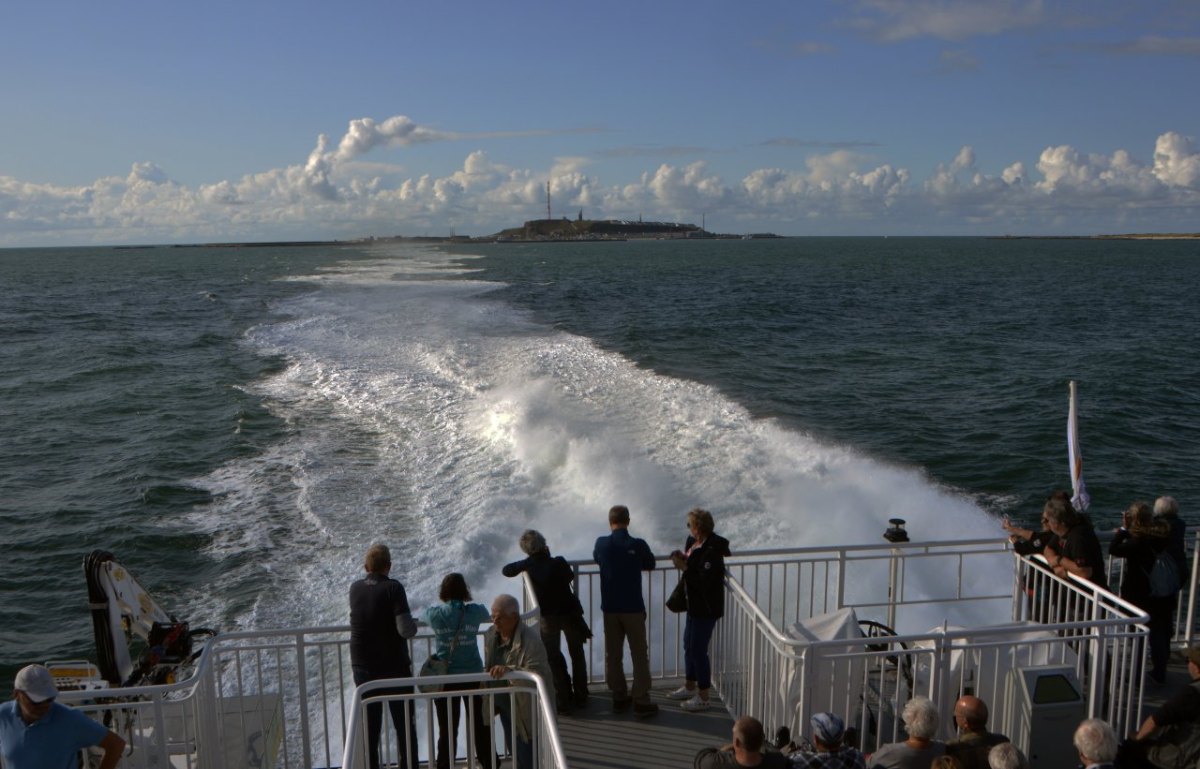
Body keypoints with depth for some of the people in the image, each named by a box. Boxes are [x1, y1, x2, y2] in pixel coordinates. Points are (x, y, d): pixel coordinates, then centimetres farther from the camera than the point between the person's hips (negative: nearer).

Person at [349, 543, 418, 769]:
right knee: (405, 725, 9)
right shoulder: (393, 588, -14)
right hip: (395, 666, -4)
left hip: (363, 667, 4)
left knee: (369, 728, 12)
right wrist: (414, 624, -1)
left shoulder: (355, 589, 0)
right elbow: (406, 630, -21)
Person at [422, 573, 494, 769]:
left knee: (447, 731, 8)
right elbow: (488, 615, 16)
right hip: (473, 675, 1)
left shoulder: (435, 614, -8)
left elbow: (423, 617, 16)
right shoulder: (475, 611, -7)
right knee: (481, 726, 15)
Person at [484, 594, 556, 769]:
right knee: (515, 752, 23)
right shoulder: (491, 635, -1)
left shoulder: (531, 640, -26)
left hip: (526, 710, -7)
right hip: (505, 707, 8)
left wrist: (509, 670, -45)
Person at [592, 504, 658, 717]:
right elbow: (650, 564, 7)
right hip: (633, 608, -2)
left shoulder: (601, 543, -5)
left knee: (613, 655, 13)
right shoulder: (638, 545, -11)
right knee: (639, 655, 5)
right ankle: (641, 701, 5)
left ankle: (619, 698, 20)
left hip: (610, 608, 3)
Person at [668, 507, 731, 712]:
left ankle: (703, 697, 14)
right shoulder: (693, 542, 2)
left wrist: (684, 567, -23)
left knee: (698, 649, -1)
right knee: (689, 646, 20)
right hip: (694, 605, 10)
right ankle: (689, 687, 38)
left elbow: (703, 582, -29)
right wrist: (683, 559, -4)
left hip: (706, 608, -10)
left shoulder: (711, 551, -26)